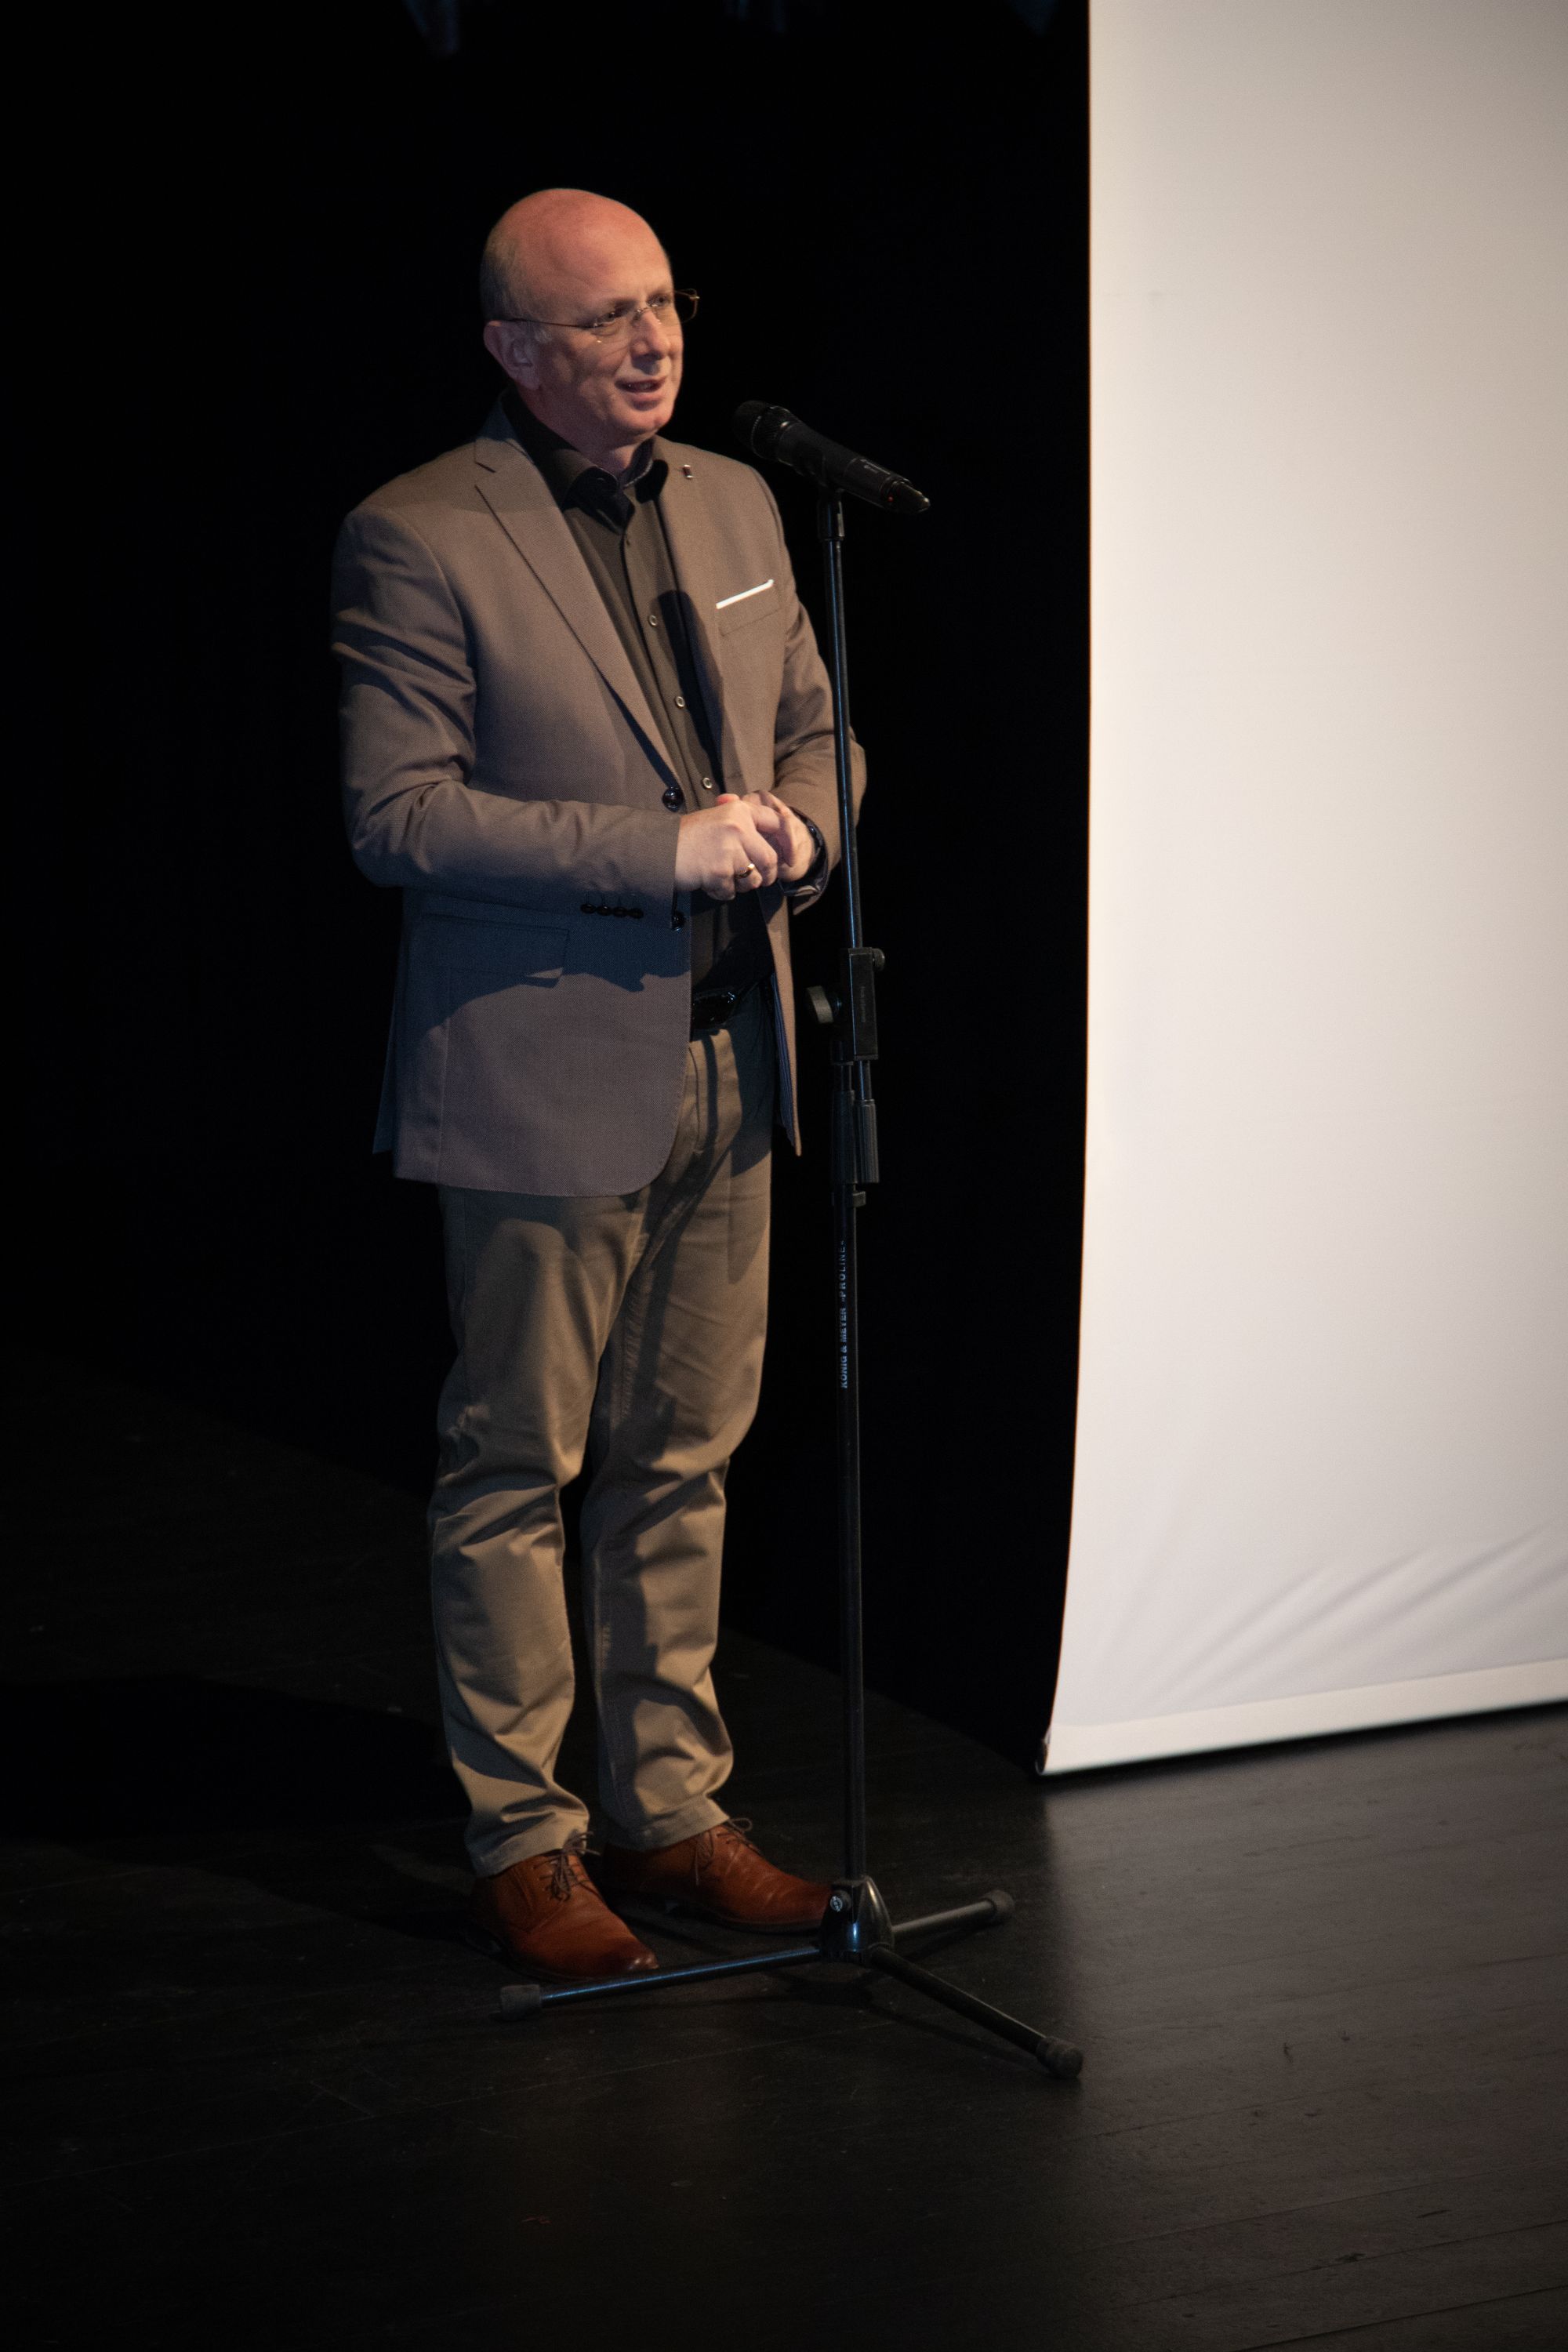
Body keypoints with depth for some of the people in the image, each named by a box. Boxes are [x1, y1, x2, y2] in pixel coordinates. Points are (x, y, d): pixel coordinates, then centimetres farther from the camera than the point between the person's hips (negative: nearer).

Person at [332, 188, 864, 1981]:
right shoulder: (418, 540, -10)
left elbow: (810, 722, 21)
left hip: (726, 1065, 6)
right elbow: (396, 815, -16)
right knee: (515, 1472, 3)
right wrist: (662, 848, -19)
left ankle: (670, 1805, 26)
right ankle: (520, 1840, 16)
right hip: (542, 1079, -6)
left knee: (683, 1460, 14)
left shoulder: (734, 503, 10)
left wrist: (797, 824, -2)